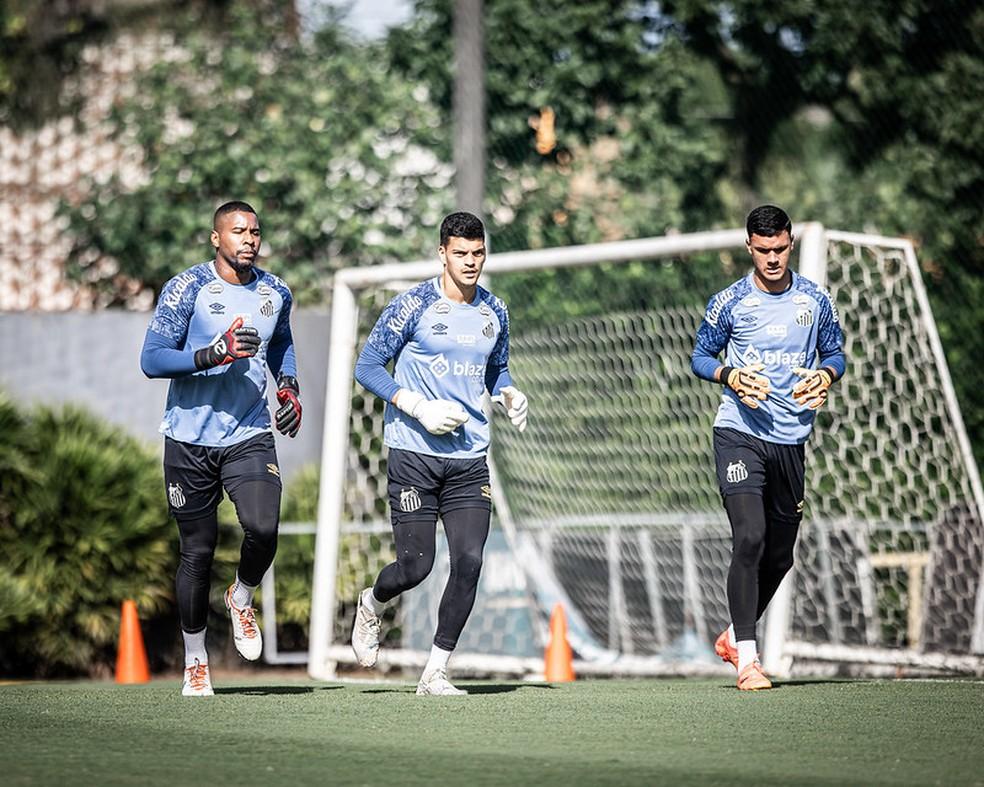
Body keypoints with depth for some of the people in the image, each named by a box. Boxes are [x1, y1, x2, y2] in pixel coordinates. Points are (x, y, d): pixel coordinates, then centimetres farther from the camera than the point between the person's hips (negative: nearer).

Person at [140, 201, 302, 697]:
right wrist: (214, 354, -24)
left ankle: (242, 599, 12)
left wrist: (289, 387, 10)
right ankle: (195, 659, 20)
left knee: (263, 529, -21)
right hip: (190, 438, -2)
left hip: (250, 436, 2)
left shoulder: (275, 293, 7)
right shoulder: (187, 289, -8)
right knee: (198, 550, 3)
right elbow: (152, 360, -12)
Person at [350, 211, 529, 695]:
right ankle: (371, 605, 31)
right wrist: (419, 408, -15)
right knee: (415, 566, -5)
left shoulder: (494, 312, 10)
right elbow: (368, 367, -4)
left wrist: (508, 395, 3)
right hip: (413, 454, -4)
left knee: (469, 561, -9)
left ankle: (436, 672, 1)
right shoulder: (413, 306, -6)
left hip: (469, 459, 4)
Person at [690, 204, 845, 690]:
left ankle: (733, 638, 33)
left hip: (791, 438, 4)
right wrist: (730, 376, -12)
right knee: (750, 538, -19)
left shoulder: (815, 300, 6)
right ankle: (746, 659, -15)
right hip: (739, 434, -4)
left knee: (779, 555, 11)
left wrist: (825, 376, -7)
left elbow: (834, 354, 16)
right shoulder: (729, 302, -1)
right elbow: (701, 357, 8)